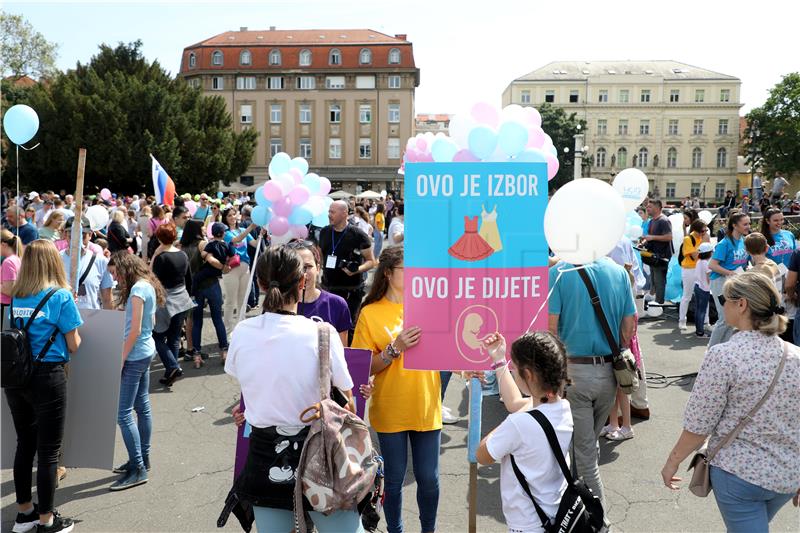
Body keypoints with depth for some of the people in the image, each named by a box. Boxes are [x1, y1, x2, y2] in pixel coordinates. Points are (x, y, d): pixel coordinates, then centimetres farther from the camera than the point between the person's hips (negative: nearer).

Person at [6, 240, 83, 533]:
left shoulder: (16, 296, 6)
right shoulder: (60, 296, -11)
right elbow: (73, 345, -7)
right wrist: (74, 334, 13)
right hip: (47, 377, -6)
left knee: (25, 444, 19)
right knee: (48, 451, 5)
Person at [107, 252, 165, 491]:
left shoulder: (138, 289, -17)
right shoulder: (148, 285, 11)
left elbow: (135, 330, -19)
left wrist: (121, 359, -13)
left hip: (136, 355, -10)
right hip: (146, 351, 10)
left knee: (124, 413, -6)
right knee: (142, 407, 16)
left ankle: (138, 469, -1)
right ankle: (143, 458, 26)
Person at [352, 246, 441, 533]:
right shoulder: (370, 313, -7)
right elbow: (363, 369, -7)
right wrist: (394, 349, -21)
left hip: (426, 409, 2)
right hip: (390, 412, -2)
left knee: (428, 478, 10)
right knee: (394, 479, 11)